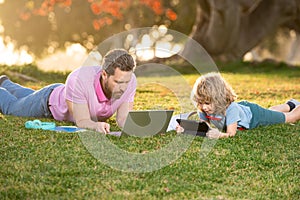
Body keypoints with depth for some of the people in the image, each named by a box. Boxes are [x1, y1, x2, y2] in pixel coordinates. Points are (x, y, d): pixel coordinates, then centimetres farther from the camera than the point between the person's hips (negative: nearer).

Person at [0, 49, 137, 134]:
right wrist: (96, 125, -63)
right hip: (50, 99, -5)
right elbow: (82, 122, -41)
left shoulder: (129, 80, -37)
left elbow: (123, 119, -29)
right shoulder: (79, 79, -48)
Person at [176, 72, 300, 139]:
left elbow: (231, 133, -46)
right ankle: (290, 105, 63)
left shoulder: (230, 108, -47)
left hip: (253, 114, -6)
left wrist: (219, 135, -67)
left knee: (290, 118, 16)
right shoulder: (204, 110, -31)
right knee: (270, 112, 37)